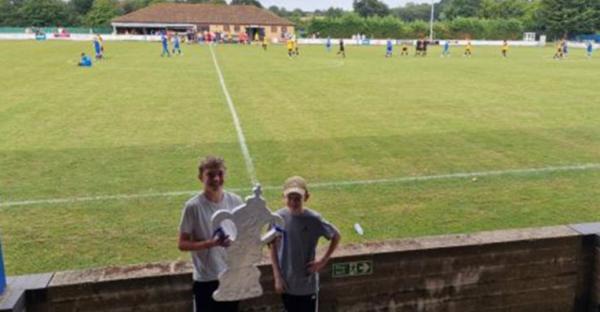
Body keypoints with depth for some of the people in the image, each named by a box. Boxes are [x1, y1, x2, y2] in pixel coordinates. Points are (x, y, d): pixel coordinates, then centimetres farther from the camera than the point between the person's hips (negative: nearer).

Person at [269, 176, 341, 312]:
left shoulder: (313, 219, -16)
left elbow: (336, 236, -3)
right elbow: (273, 248, -1)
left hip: (308, 283, -2)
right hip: (286, 282, 2)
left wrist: (323, 261, -9)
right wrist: (277, 277, -3)